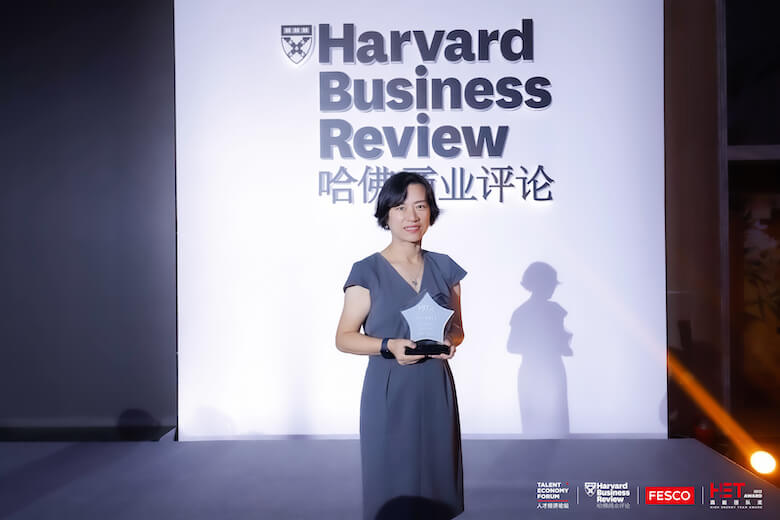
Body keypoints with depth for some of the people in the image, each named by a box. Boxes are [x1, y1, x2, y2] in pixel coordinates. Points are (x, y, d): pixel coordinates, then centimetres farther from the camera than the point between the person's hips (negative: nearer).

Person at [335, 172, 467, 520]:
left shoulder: (445, 268, 4)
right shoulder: (367, 271, -8)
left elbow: (457, 328, 12)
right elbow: (344, 338, -5)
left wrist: (450, 342, -10)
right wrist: (389, 346, -21)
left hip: (436, 390, 4)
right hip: (389, 393, -3)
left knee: (435, 482, 12)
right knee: (393, 490, 6)